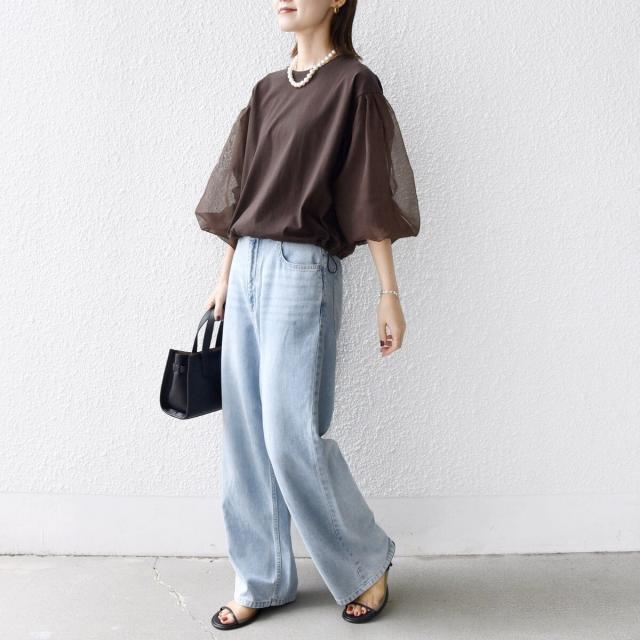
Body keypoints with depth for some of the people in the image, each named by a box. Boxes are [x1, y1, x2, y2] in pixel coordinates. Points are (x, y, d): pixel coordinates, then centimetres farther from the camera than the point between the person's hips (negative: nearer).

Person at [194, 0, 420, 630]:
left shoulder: (354, 85, -4)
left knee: (292, 436, -5)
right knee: (245, 436, 8)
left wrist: (389, 293, -9)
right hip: (247, 269, 7)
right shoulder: (268, 90, 14)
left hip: (301, 271, -7)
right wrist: (226, 274, 16)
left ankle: (366, 562, 19)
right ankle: (261, 579, 23)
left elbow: (371, 196, -7)